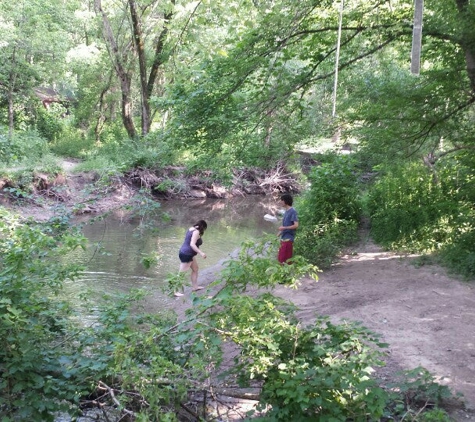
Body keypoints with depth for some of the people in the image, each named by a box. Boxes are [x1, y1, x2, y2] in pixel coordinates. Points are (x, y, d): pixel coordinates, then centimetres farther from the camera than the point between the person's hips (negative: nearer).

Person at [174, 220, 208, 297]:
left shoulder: (191, 228, 8)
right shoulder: (196, 232, -17)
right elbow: (192, 244, -28)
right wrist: (201, 253, -32)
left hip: (187, 254, 10)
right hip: (186, 255, -10)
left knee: (195, 268, 22)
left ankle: (195, 287, 29)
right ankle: (176, 292, -2)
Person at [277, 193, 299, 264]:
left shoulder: (292, 211, -13)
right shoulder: (286, 211, 13)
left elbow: (296, 225, -19)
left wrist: (284, 228, -18)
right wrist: (278, 234, 15)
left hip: (288, 239, -9)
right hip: (283, 238, 9)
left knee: (285, 259, -7)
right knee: (280, 258, 12)